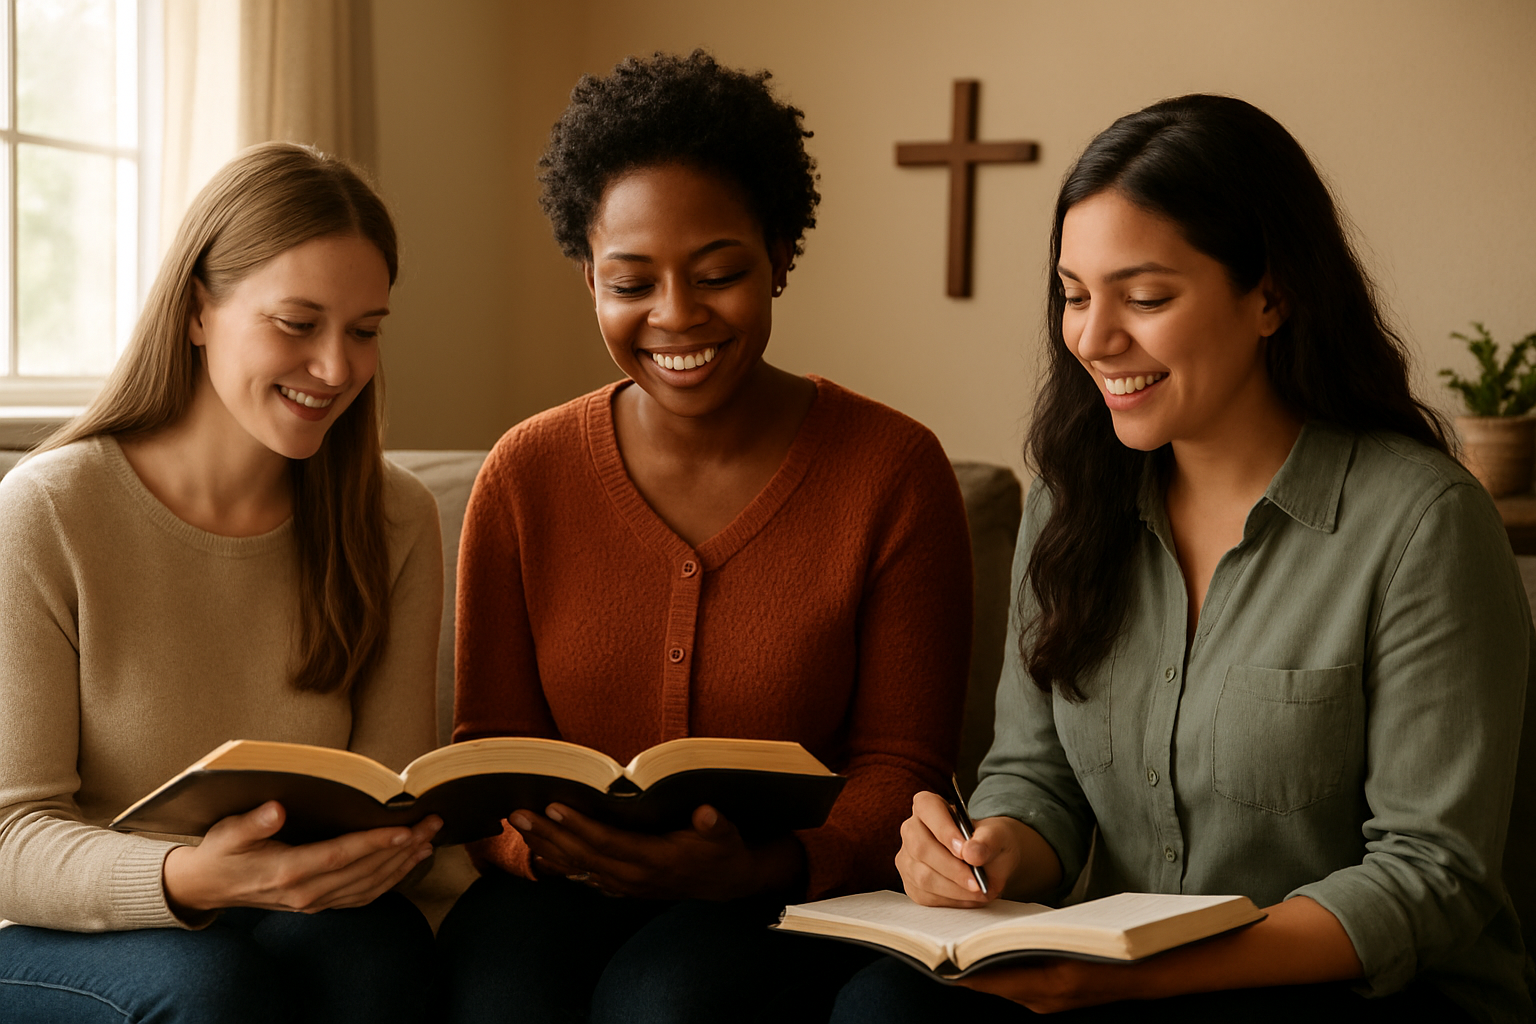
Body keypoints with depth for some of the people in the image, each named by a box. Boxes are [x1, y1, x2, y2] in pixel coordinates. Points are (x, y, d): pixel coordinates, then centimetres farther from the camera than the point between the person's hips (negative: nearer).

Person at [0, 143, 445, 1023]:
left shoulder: (396, 520, 1)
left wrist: (389, 843, -26)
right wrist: (188, 879, -35)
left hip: (315, 917, 3)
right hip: (72, 942, -3)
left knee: (371, 946, -31)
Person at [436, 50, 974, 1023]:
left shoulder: (894, 470, -4)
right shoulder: (526, 474, 4)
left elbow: (900, 769, -2)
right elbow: (489, 744, 7)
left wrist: (762, 868, -22)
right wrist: (534, 836, -17)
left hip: (793, 906, -1)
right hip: (565, 888, 2)